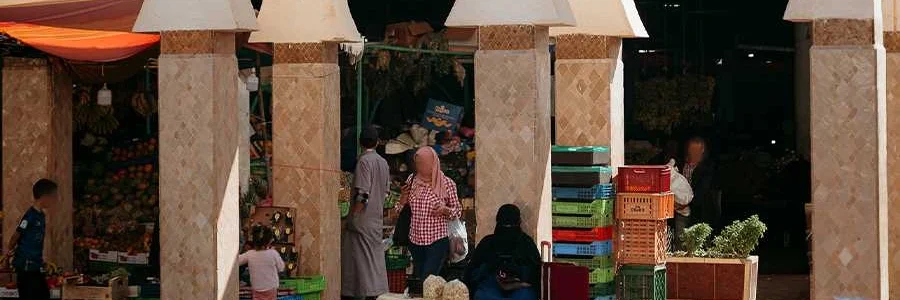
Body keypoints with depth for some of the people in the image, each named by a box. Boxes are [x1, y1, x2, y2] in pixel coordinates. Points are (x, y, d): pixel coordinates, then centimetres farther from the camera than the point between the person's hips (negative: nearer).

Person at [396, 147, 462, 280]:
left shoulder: (446, 183, -5)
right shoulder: (412, 180, 5)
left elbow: (458, 210, 5)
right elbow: (401, 208, 17)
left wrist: (445, 210, -15)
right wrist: (404, 196, -4)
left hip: (437, 241, -5)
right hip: (415, 241, 5)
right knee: (417, 279, 12)